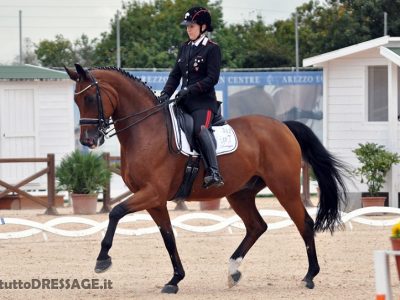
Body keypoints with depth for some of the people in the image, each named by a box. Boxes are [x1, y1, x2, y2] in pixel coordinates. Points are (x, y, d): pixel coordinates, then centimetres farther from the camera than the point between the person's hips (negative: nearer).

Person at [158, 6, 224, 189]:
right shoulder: (184, 48, 17)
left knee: (200, 128, -33)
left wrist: (190, 90, -19)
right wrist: (165, 94, -2)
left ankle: (214, 173, -43)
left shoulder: (212, 49, -3)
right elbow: (175, 75, 15)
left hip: (203, 100, -8)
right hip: (185, 100, 8)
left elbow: (212, 78, -11)